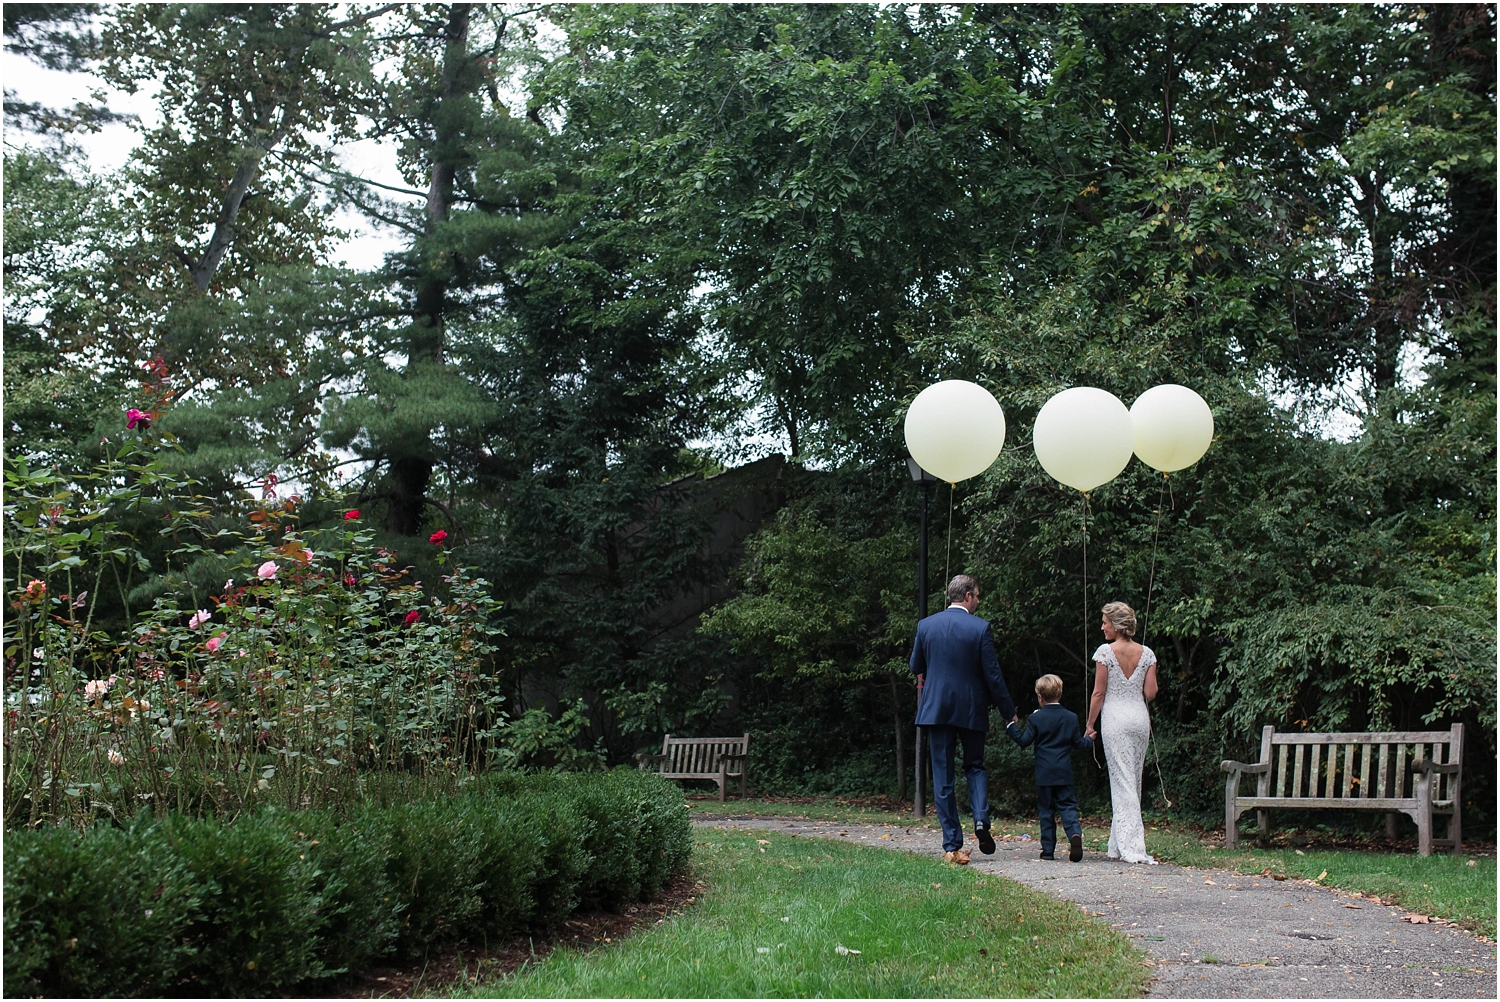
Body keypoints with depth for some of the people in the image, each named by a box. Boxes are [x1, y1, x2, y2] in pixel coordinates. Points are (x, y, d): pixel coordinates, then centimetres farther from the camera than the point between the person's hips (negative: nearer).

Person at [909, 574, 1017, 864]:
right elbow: (992, 675, -7)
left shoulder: (926, 625, 0)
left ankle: (952, 845, 3)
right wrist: (1009, 712, 3)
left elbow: (915, 667, 11)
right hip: (971, 709, -1)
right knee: (975, 766, 19)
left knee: (942, 777, 5)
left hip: (935, 708, 1)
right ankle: (981, 819, -5)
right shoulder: (980, 628, -8)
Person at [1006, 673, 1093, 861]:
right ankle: (1075, 833, -24)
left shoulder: (1036, 718, -5)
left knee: (1045, 810, 7)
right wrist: (1090, 740, 27)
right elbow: (1079, 742, 6)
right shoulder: (1071, 717, 2)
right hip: (1065, 773, 2)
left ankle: (1048, 849, 6)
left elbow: (1024, 740, -3)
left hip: (1044, 774, -2)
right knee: (1068, 805, 4)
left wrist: (1011, 725, 9)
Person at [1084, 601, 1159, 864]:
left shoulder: (1105, 651, -7)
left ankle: (1132, 847, -10)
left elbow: (1098, 693, -6)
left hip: (1116, 719, -4)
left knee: (1122, 782, -4)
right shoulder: (1147, 654, 4)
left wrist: (1090, 724, 2)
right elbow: (1151, 693, 0)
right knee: (1133, 781, 12)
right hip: (1140, 718, 4)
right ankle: (1118, 845, 17)